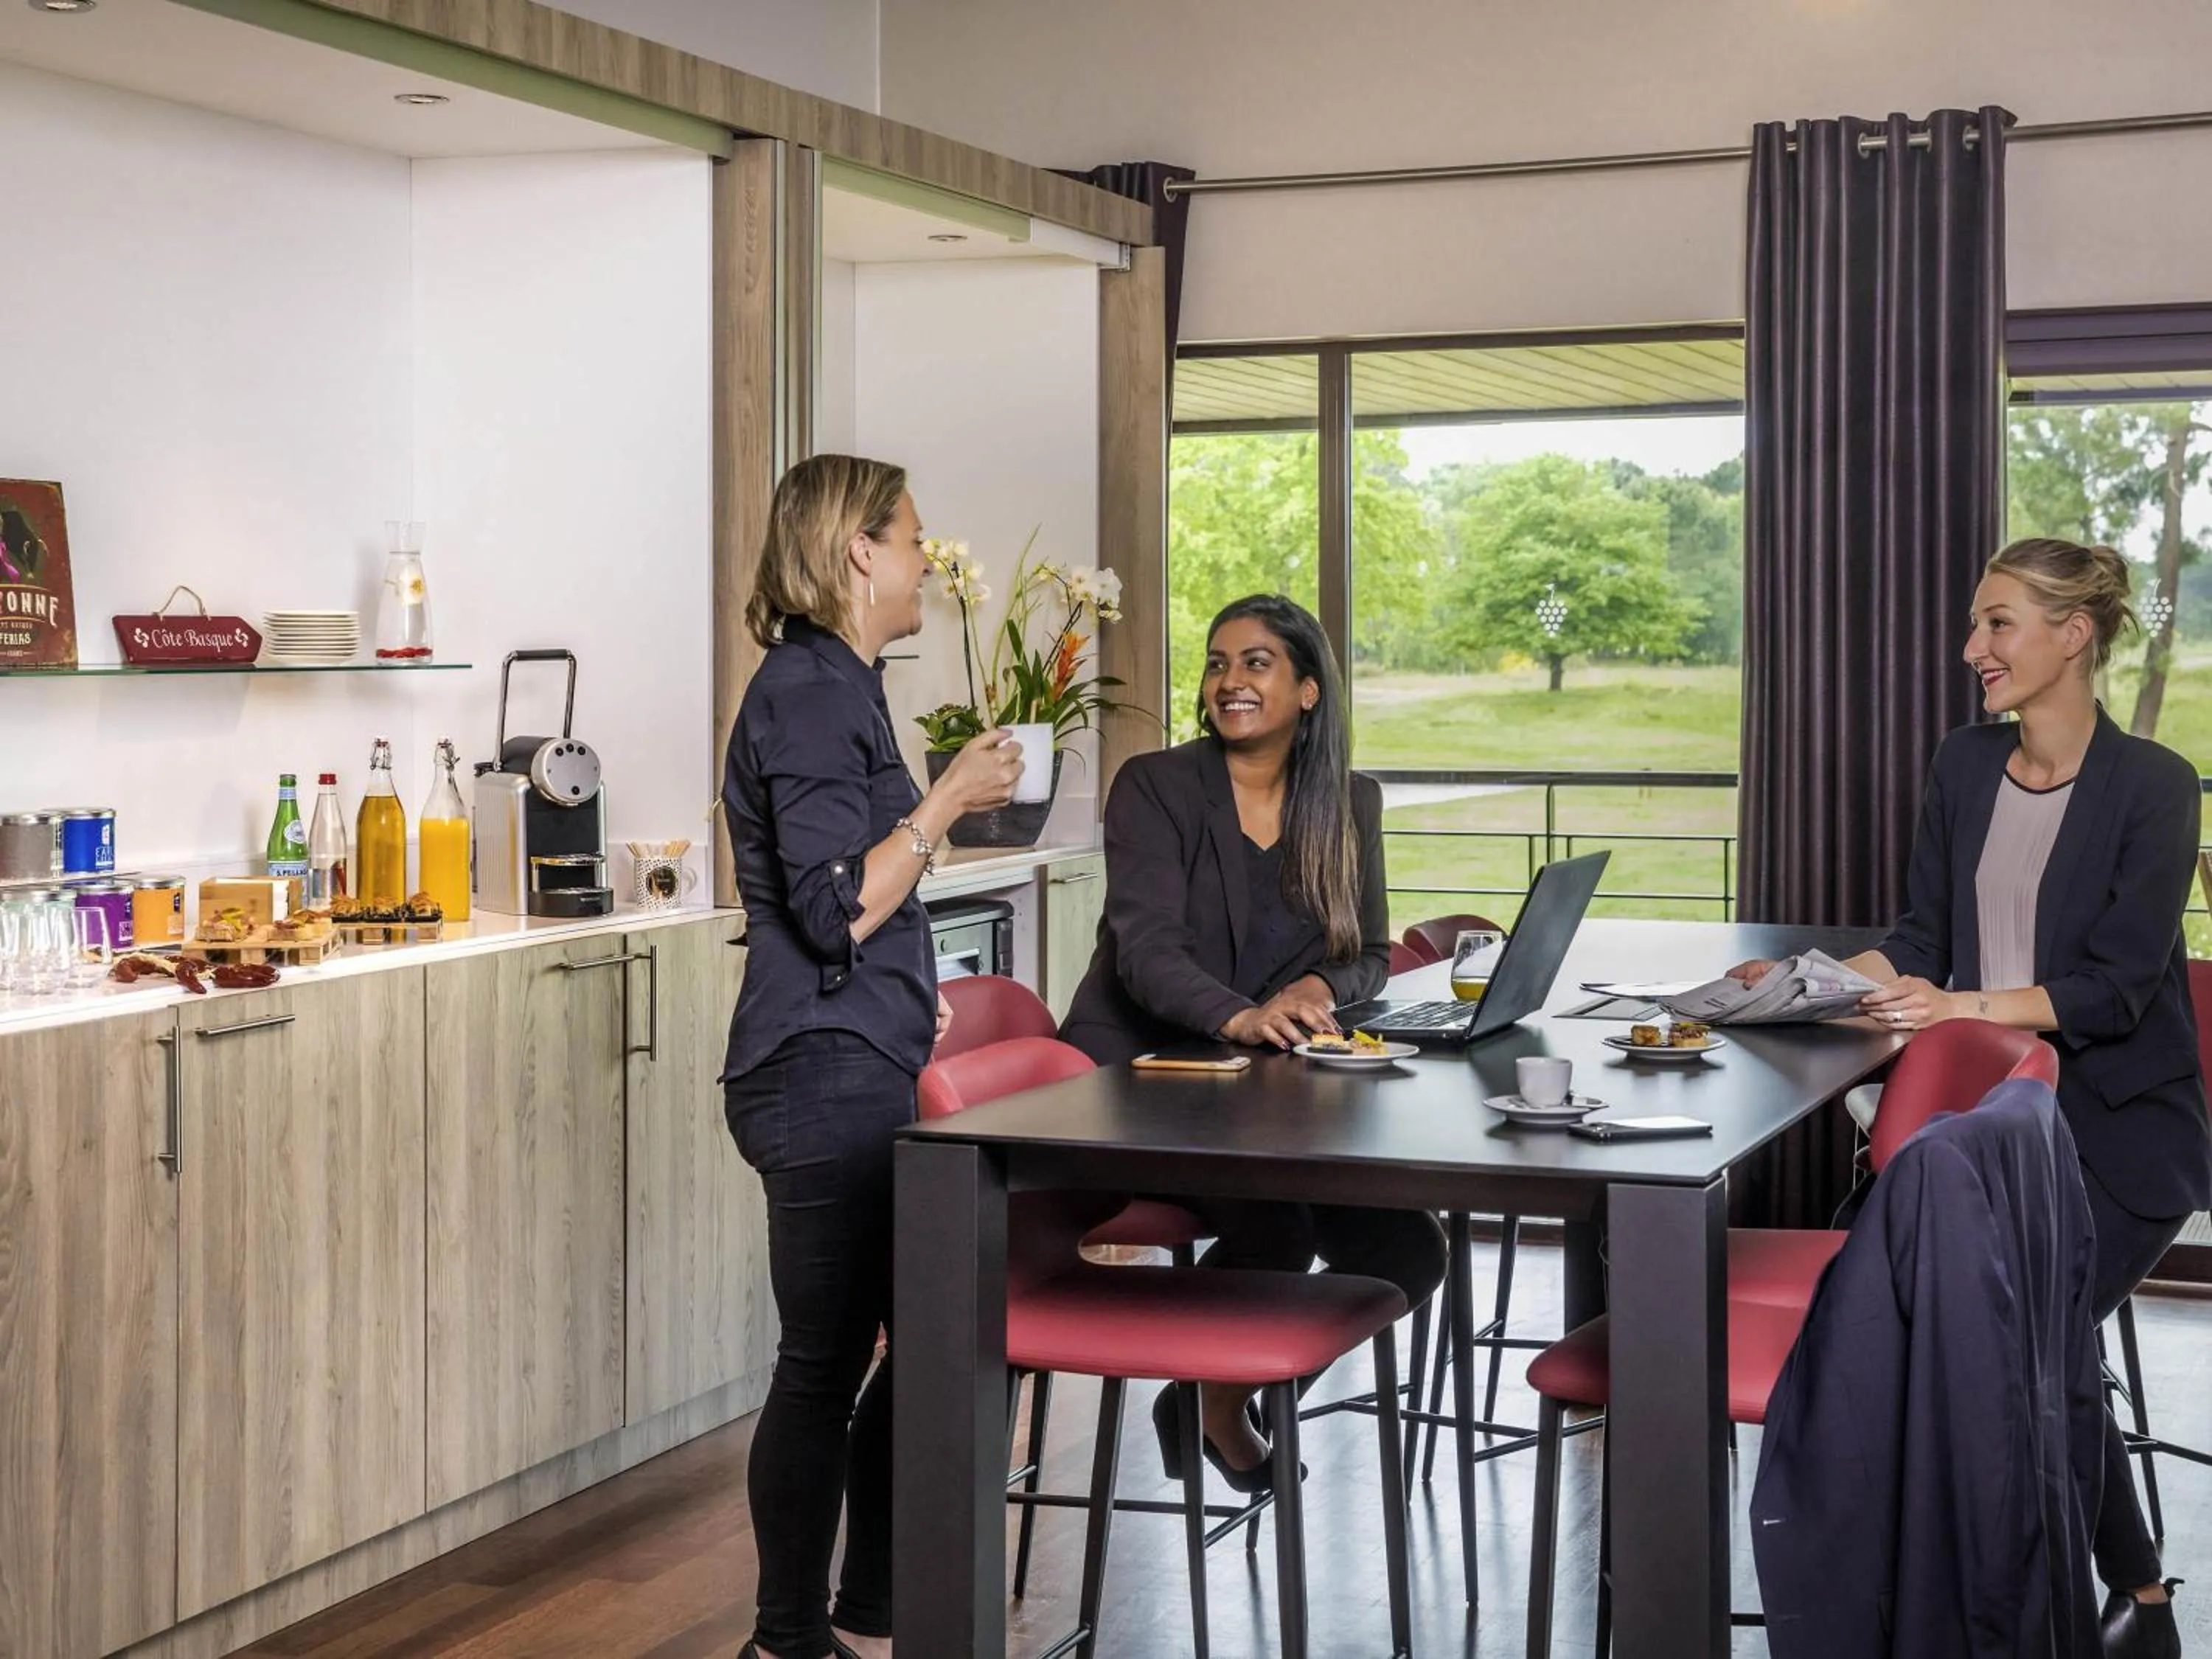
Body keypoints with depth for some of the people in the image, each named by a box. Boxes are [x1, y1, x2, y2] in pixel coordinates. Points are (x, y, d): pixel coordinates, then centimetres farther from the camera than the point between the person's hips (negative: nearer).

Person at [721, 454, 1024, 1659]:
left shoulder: (835, 687, 16)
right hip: (824, 1074, -10)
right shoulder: (807, 696, -14)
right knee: (825, 1363, -2)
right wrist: (950, 800, -15)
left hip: (863, 1070, 10)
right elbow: (834, 908, -21)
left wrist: (915, 1000, 22)